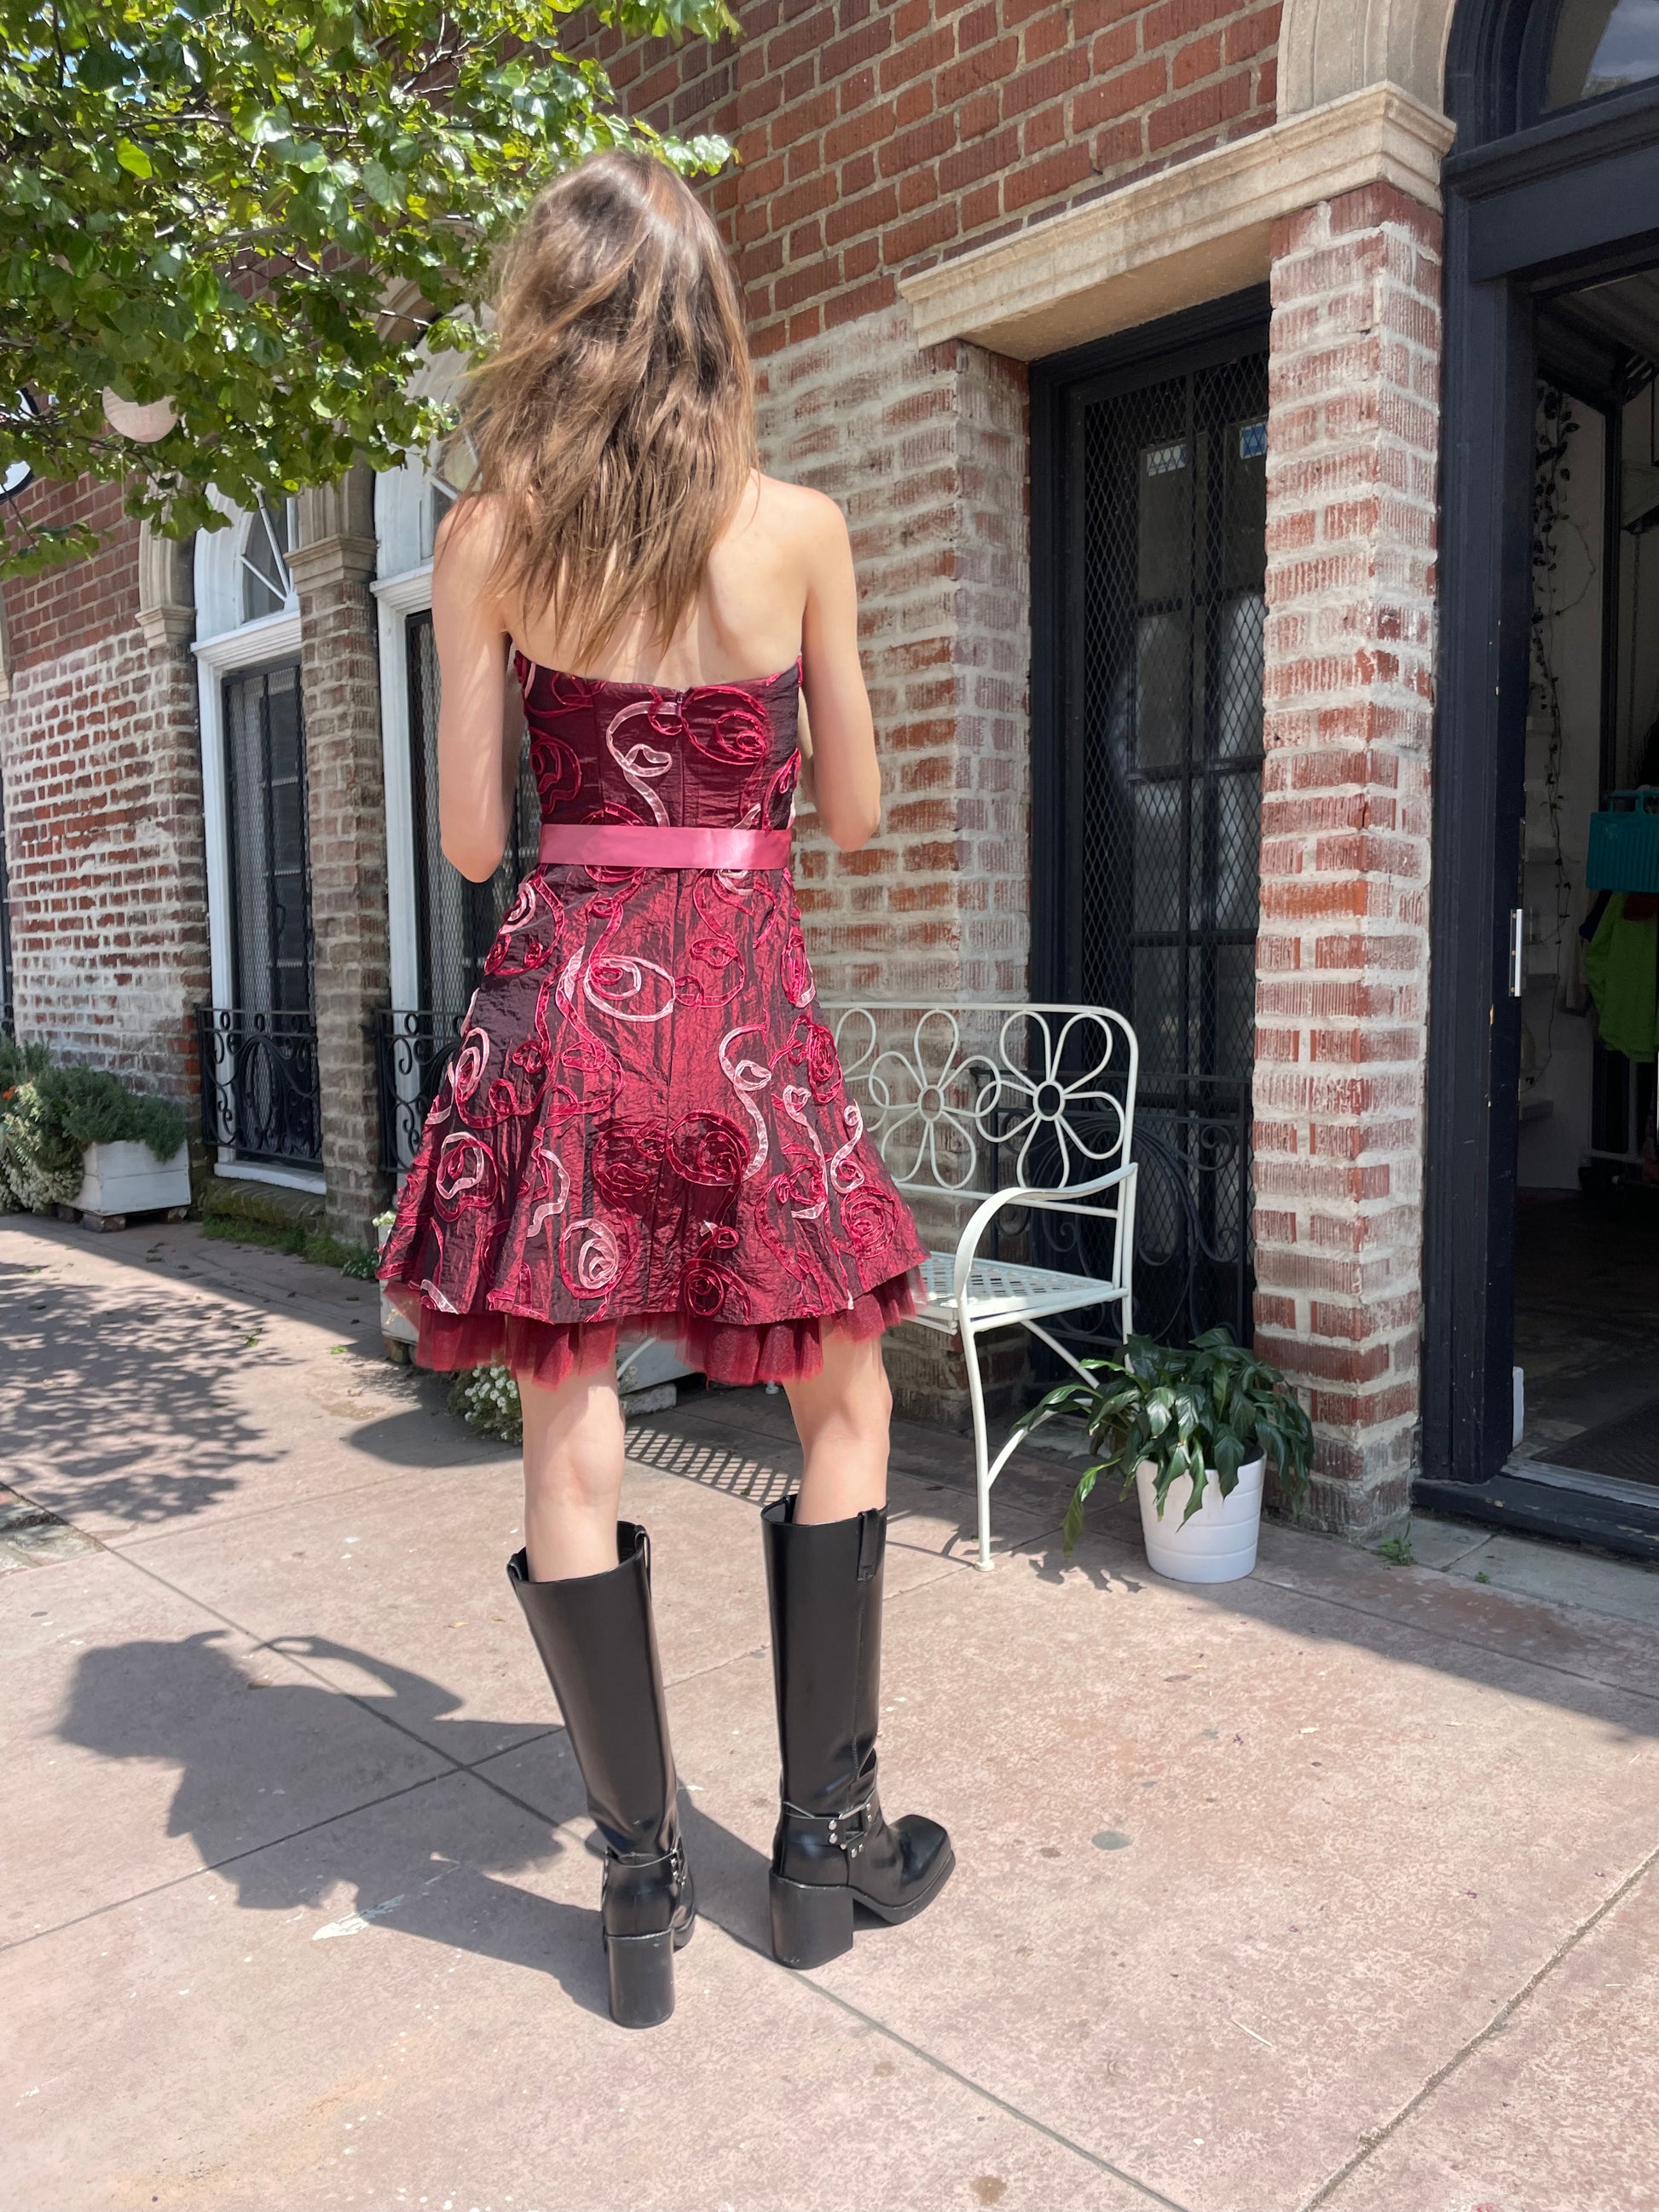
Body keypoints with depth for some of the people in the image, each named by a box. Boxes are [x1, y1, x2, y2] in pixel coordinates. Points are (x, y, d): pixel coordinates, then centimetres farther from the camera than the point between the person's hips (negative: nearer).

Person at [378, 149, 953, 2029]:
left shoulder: (487, 537, 1)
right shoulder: (799, 529, 0)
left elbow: (472, 838, 2)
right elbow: (853, 814, 5)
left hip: (564, 997, 1)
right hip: (748, 1008, 0)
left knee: (569, 1437, 8)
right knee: (845, 1404, 15)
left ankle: (643, 1886, 18)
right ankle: (825, 1842, 23)